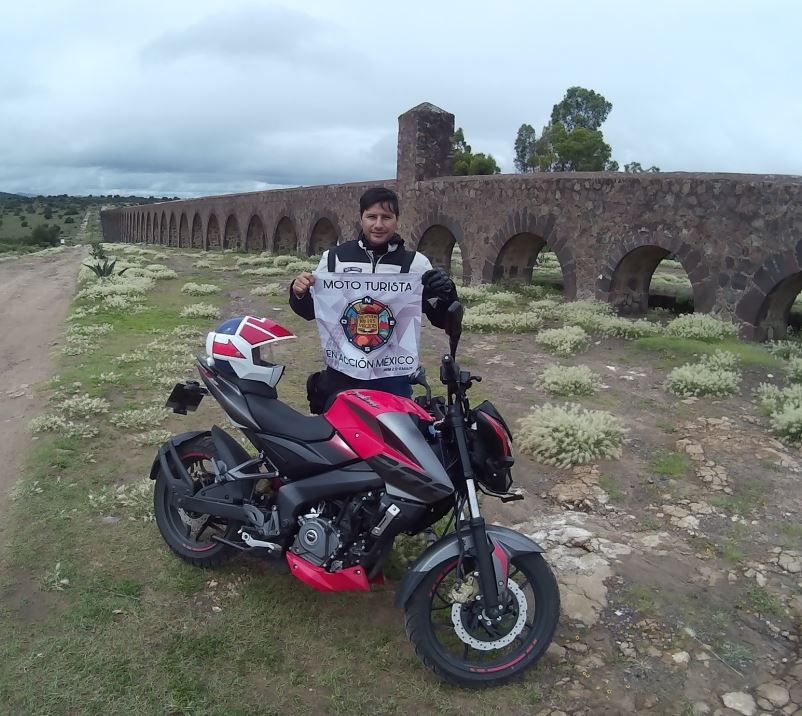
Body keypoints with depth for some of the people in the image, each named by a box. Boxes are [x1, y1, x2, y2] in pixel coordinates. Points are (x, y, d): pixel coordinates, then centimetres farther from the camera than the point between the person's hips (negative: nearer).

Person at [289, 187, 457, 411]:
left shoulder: (415, 262, 2)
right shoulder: (335, 257, 4)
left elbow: (442, 319, 1)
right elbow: (310, 310, 13)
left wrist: (446, 294, -19)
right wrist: (299, 293, -9)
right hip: (341, 374, 1)